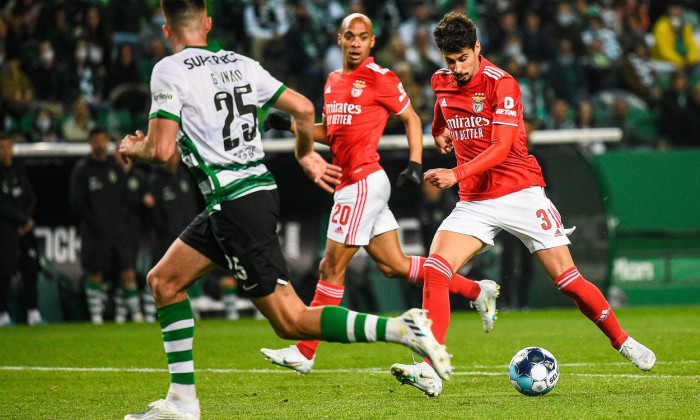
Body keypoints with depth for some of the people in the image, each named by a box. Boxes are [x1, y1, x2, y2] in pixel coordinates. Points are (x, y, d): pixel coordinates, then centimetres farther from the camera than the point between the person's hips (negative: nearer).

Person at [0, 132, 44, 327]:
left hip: (25, 229, 6)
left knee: (31, 270, 1)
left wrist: (28, 219, 0)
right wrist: (24, 220, -8)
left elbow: (31, 198, 17)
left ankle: (33, 312, 3)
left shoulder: (19, 170, 14)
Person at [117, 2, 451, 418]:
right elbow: (303, 108, 10)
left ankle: (401, 330, -18)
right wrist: (306, 154, 29)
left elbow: (161, 150, -14)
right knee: (163, 280, 16)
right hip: (260, 187, 8)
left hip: (236, 204, -8)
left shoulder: (169, 71, -7)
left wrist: (134, 148, 9)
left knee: (291, 320, -7)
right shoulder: (240, 64, 11)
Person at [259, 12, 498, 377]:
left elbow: (411, 118, 0)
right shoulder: (333, 80, 15)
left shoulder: (380, 78, -9)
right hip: (349, 183, 9)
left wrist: (415, 164, -8)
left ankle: (305, 353, 2)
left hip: (363, 183, -9)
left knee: (331, 267, -5)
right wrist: (291, 125, 11)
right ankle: (477, 291, 23)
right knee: (393, 265, 12)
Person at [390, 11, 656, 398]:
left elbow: (501, 148, -24)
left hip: (520, 192, -4)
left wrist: (456, 174, -35)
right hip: (474, 202, 4)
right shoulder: (442, 81, 4)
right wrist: (439, 129, 19)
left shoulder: (501, 84, -14)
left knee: (567, 279, -5)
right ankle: (430, 372, -25)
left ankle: (622, 341, 18)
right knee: (435, 269, -19)